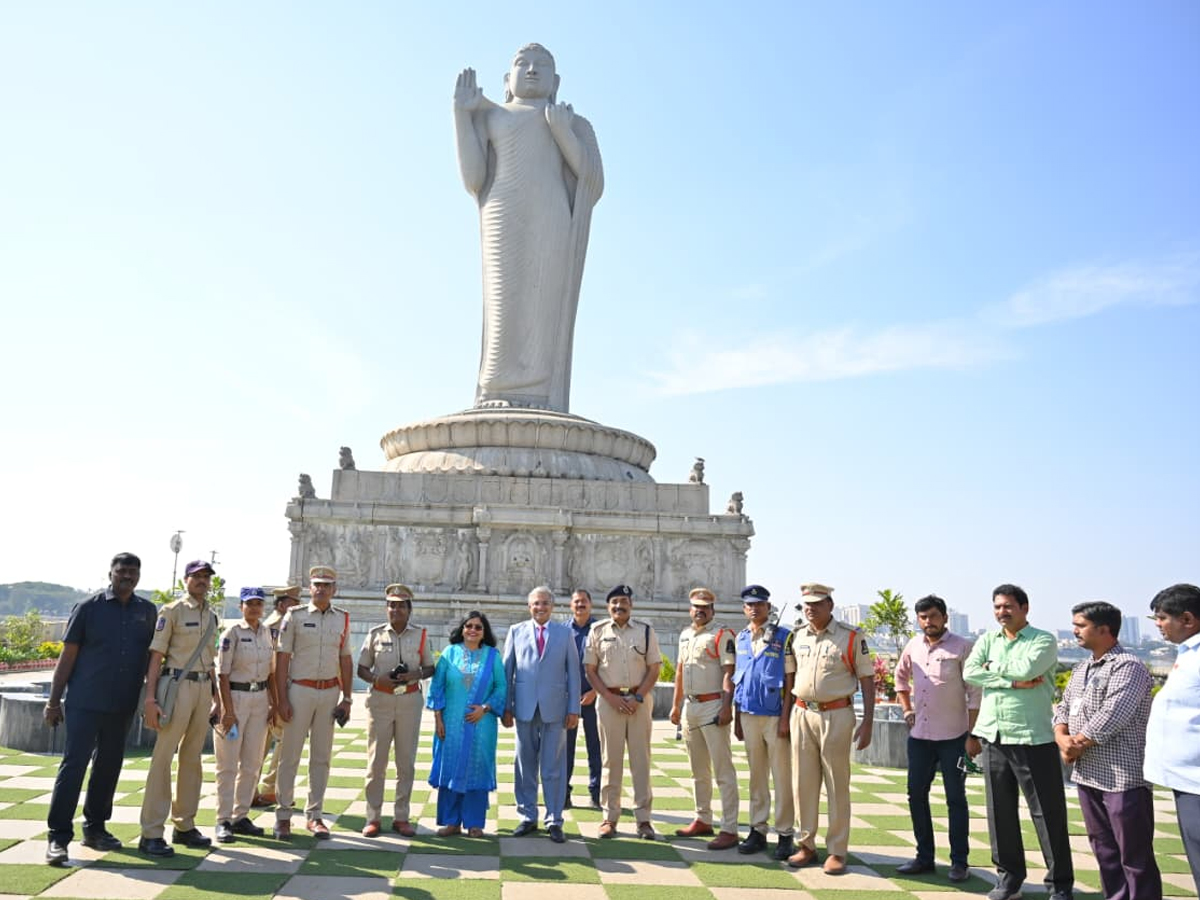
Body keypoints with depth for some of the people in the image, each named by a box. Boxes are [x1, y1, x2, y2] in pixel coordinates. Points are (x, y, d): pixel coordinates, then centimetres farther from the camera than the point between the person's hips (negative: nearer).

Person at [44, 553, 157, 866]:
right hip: (85, 702, -4)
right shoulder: (88, 607, -3)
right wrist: (53, 701, -4)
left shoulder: (148, 611, 5)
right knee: (73, 764, -4)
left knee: (109, 766, 12)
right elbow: (67, 656, -2)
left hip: (123, 705, 4)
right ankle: (58, 836, 2)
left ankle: (95, 828, 26)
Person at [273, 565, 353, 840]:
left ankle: (314, 815, 16)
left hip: (329, 692, 3)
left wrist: (347, 699, 6)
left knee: (321, 757, 7)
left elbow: (345, 661, 11)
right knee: (290, 755, 1)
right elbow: (282, 659, -4)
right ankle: (283, 815, 12)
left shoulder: (342, 619, 8)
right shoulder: (295, 616, -2)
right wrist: (282, 700, -10)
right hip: (299, 690, -3)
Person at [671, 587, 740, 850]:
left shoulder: (722, 635, -7)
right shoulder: (685, 635, 15)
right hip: (689, 707, 8)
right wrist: (676, 705, 18)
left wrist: (726, 707, -22)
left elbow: (729, 672, -14)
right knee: (698, 771, 16)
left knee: (723, 771, -5)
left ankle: (729, 830, -2)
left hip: (713, 706, -8)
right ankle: (703, 820, 27)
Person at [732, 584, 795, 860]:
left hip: (775, 716, -5)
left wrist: (785, 718, -13)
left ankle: (785, 834, 10)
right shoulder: (741, 638, 11)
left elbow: (790, 681, -7)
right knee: (756, 776, 12)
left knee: (781, 777, 1)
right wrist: (736, 719, 13)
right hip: (748, 715, 5)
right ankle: (757, 831, 20)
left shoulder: (784, 637, -4)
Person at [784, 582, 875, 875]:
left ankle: (836, 851, 12)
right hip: (802, 714, 4)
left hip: (836, 715, -4)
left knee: (837, 785, 3)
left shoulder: (851, 637, -4)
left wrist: (867, 722, -8)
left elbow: (867, 680, -2)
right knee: (803, 783, 9)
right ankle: (806, 845, 21)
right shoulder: (796, 636, 8)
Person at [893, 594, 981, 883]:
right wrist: (906, 709, 13)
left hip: (953, 736, -5)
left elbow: (975, 694, -10)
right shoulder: (913, 646, 5)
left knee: (955, 798, 5)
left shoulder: (962, 647, -10)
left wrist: (973, 736, -12)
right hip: (919, 734, 5)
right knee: (916, 795, 10)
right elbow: (901, 677, 23)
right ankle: (924, 857, 24)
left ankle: (959, 861, 17)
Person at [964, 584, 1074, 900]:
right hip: (994, 737, 5)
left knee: (1048, 812, 2)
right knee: (1000, 811, 10)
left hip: (1033, 738, -4)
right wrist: (1014, 682, -12)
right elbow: (969, 673, -5)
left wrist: (992, 667, -4)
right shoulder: (987, 640, 10)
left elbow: (1025, 669, -21)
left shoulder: (1043, 640, -3)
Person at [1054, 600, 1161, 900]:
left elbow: (1111, 718, -21)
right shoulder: (1081, 669, 15)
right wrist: (1062, 740, -6)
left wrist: (1076, 746, -11)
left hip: (1123, 777, -8)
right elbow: (1062, 709, 14)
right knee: (1104, 851, 16)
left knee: (1135, 858, 0)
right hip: (1087, 776, 8)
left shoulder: (1128, 667, -12)